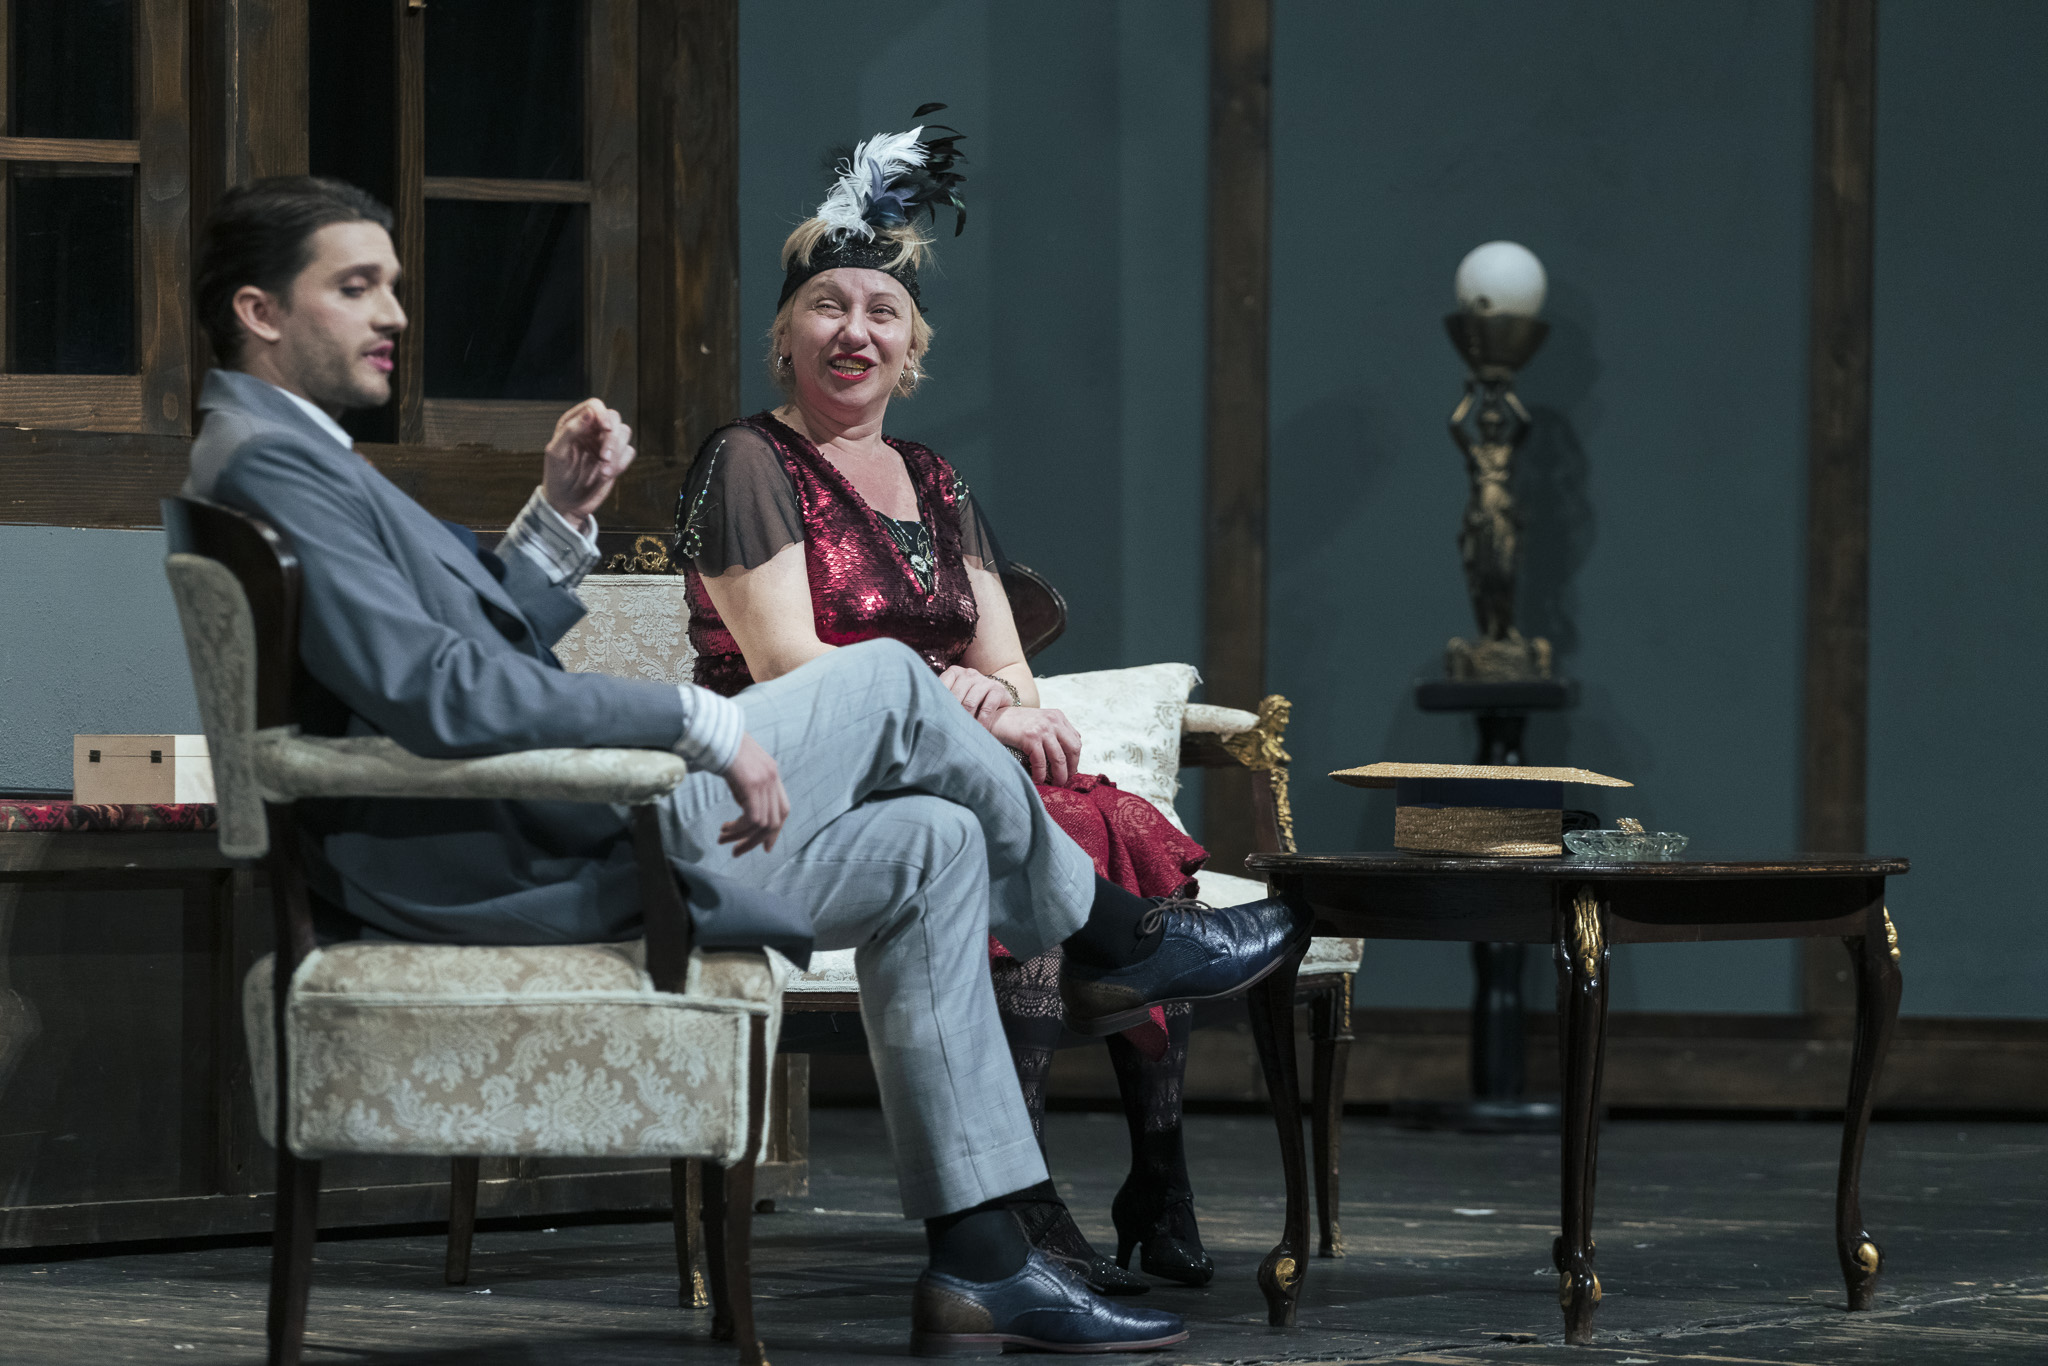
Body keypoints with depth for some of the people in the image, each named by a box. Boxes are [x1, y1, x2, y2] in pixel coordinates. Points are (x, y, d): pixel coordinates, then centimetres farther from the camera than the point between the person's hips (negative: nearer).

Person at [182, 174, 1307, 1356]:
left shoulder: (299, 456, 17)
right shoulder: (266, 462, -17)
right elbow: (438, 692, -27)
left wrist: (561, 521, 2)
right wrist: (701, 723, -22)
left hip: (520, 846, 11)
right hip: (513, 866, -11)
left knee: (928, 847, 12)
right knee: (888, 682, -1)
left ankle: (982, 1266, 12)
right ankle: (1113, 940, 25)